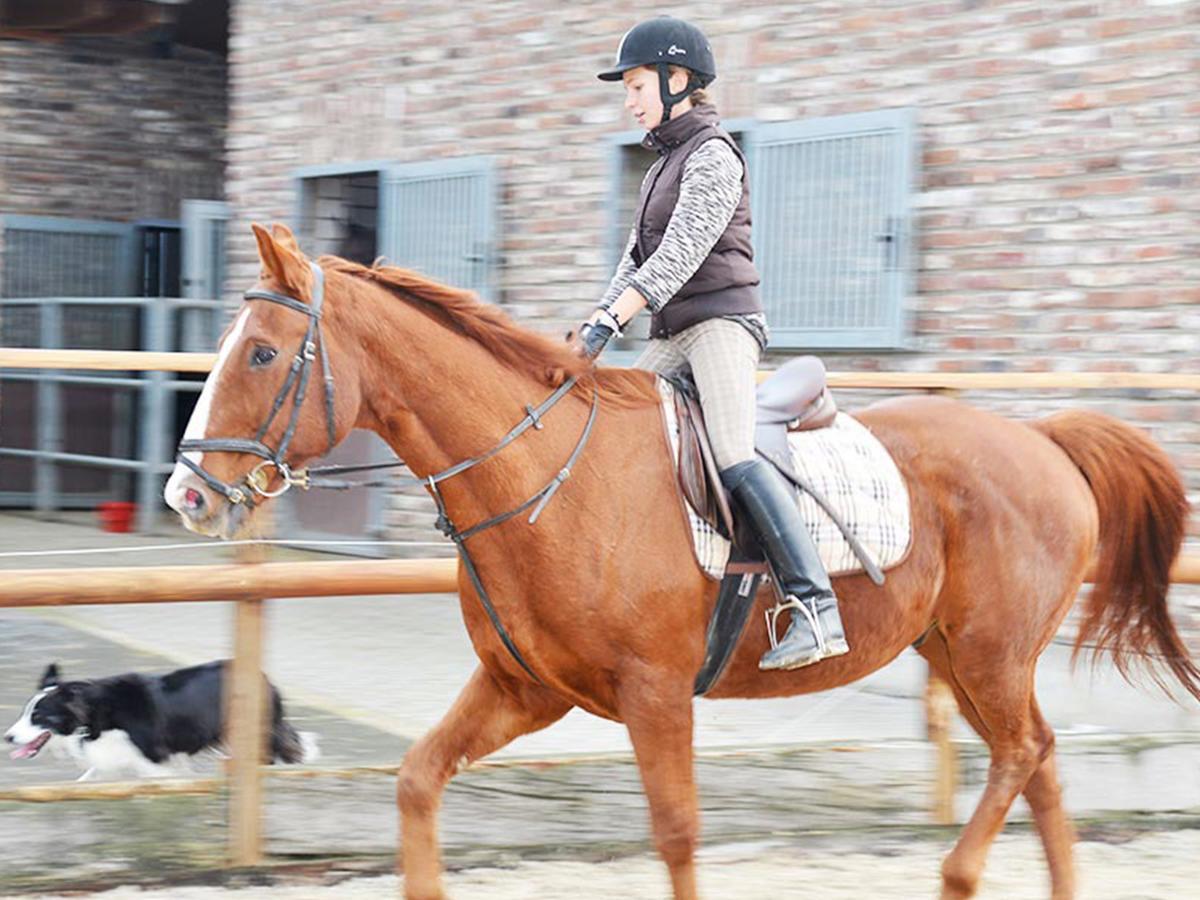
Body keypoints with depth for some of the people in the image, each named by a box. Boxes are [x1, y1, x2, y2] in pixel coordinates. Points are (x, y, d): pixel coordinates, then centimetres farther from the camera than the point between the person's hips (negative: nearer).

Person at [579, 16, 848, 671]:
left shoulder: (712, 155, -8)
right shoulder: (666, 162, 21)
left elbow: (679, 256, -19)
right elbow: (637, 258, 20)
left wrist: (612, 320, -25)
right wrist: (596, 323, 5)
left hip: (720, 321, -10)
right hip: (674, 337, 10)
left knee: (734, 458, -26)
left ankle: (816, 610, -34)